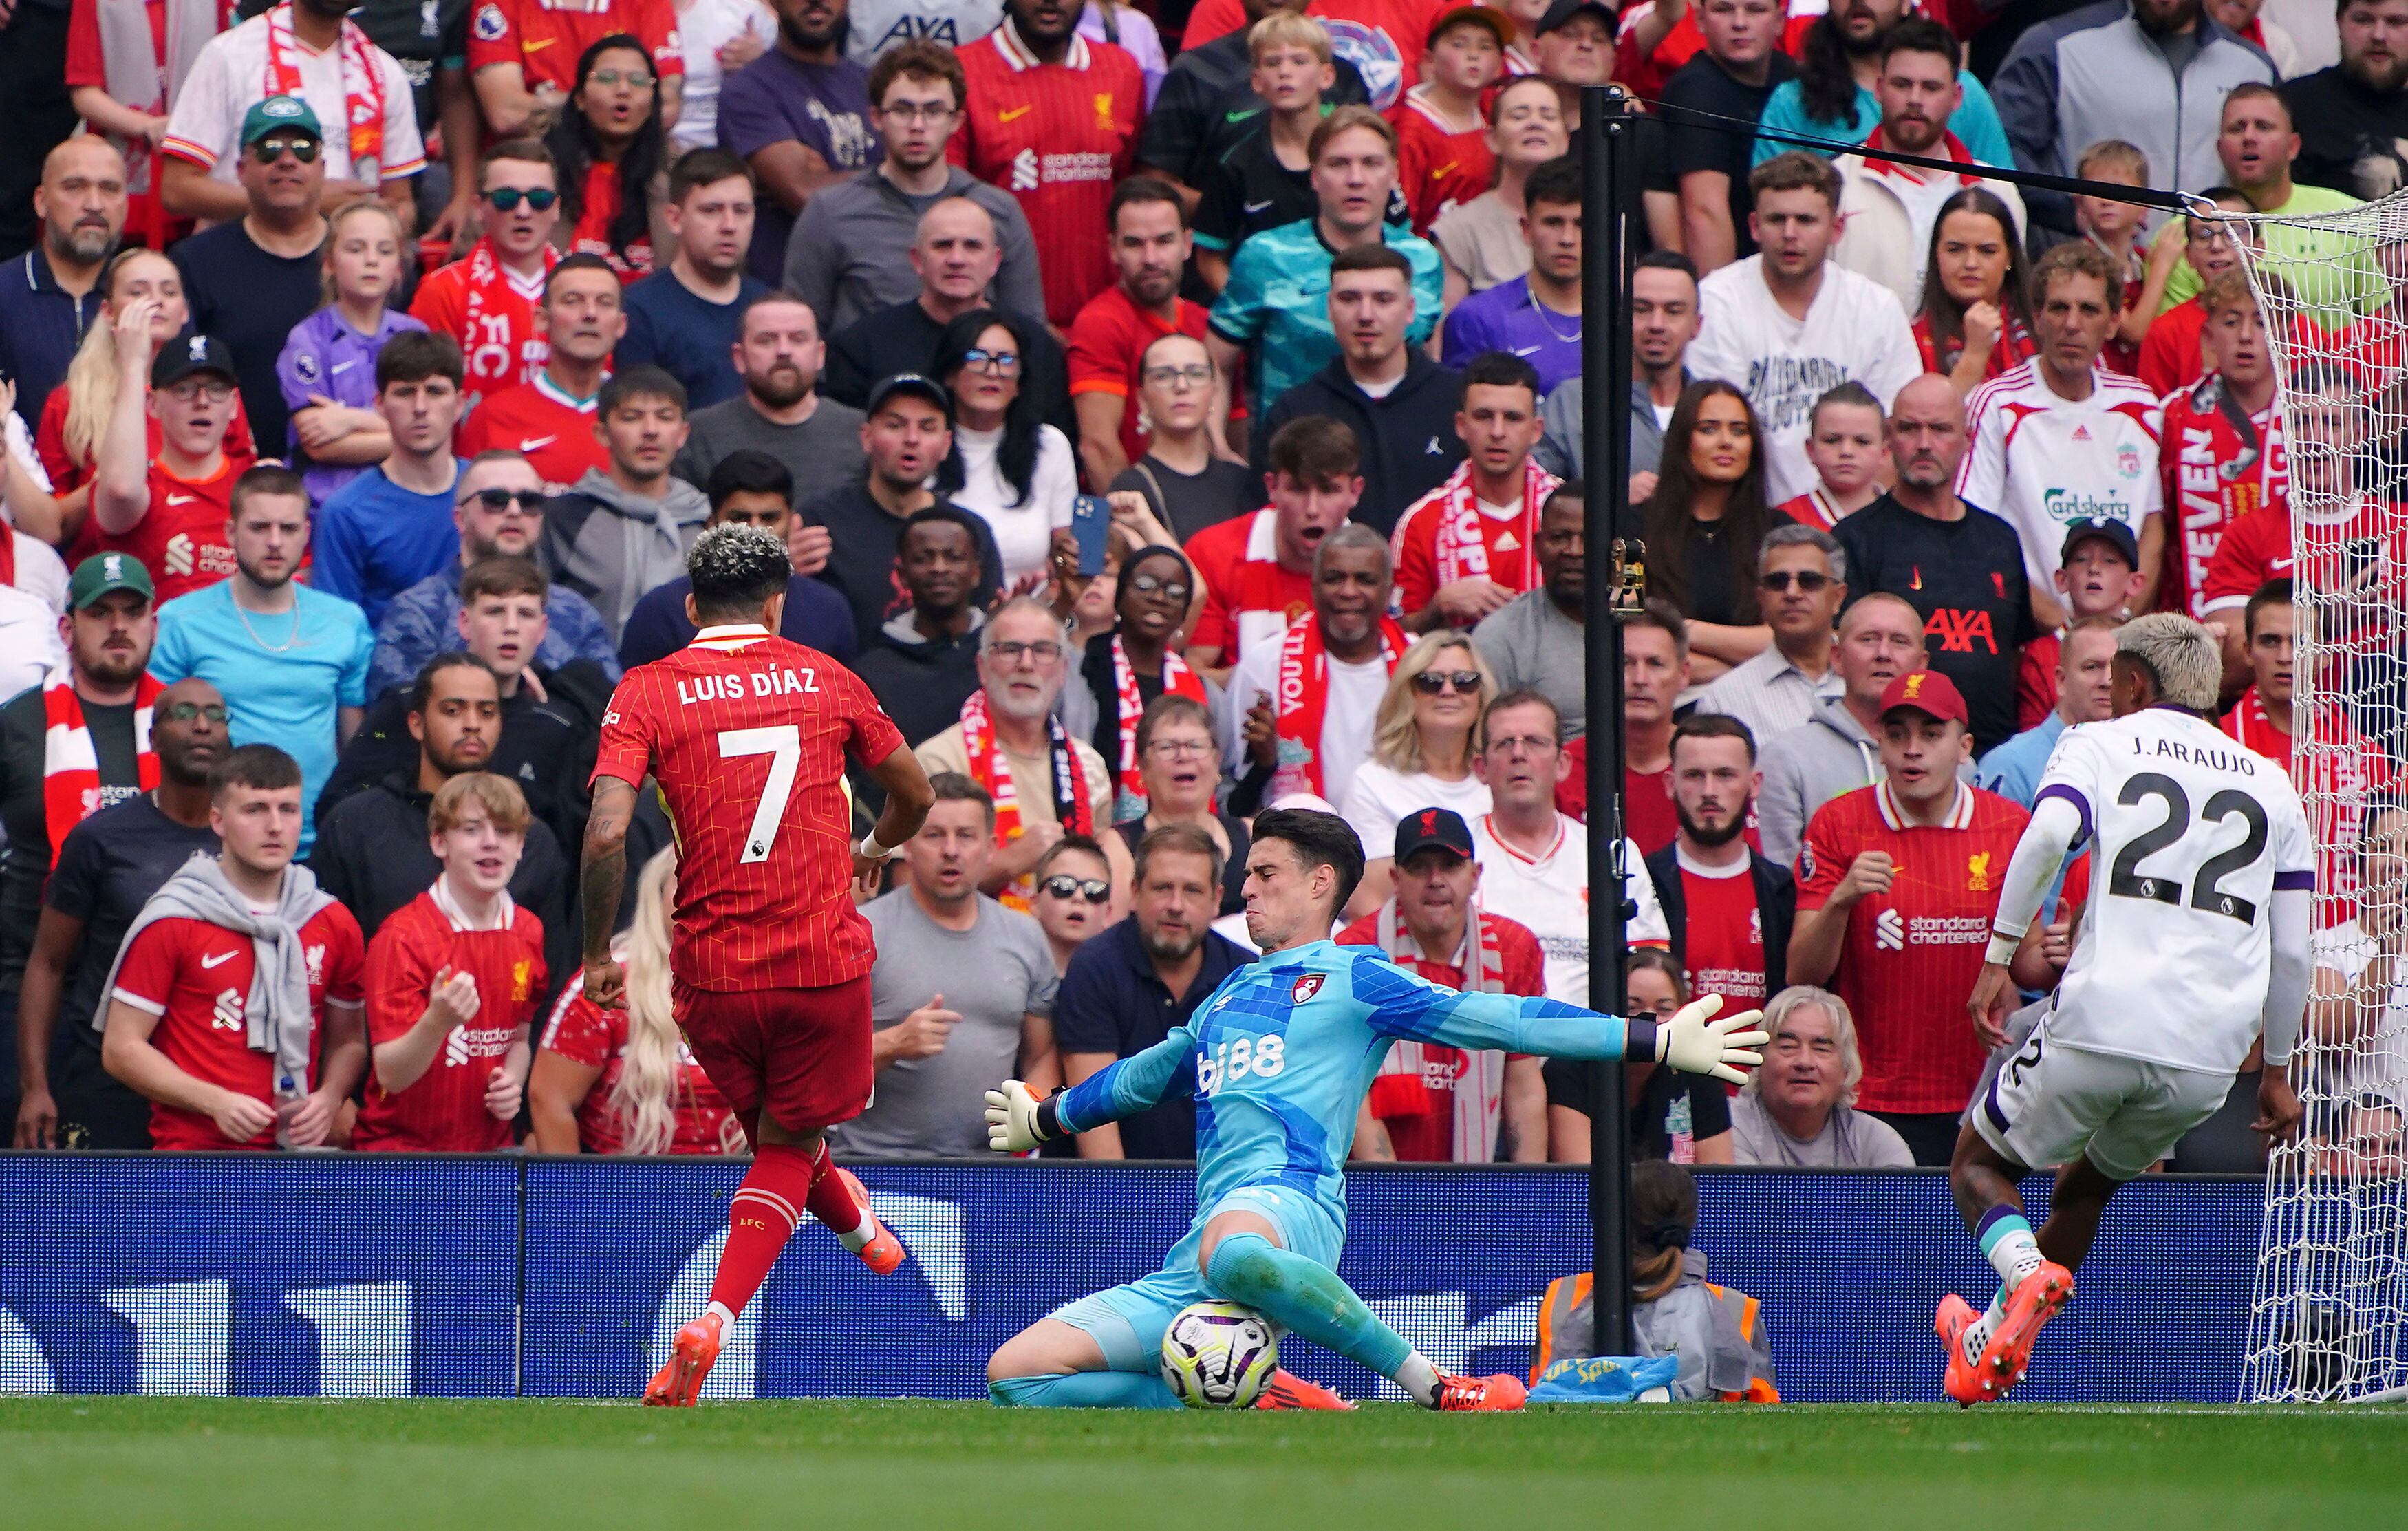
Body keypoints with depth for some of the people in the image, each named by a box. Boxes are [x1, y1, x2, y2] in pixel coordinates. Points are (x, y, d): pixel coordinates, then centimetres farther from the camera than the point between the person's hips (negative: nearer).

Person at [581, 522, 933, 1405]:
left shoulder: (645, 693, -1)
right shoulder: (825, 678, 5)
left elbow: (606, 834, -14)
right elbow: (916, 795, 18)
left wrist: (597, 954, -1)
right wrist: (873, 849, 40)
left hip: (711, 971, 0)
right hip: (826, 959, 0)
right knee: (788, 1144, 10)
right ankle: (713, 1324, -10)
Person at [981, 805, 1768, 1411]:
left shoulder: (1351, 979, 12)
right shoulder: (1231, 997, 31)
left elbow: (1498, 1021, 4)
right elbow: (1143, 1075, 51)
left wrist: (1657, 1040, -4)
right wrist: (1044, 1119, 67)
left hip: (1290, 1202, -7)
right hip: (1203, 1245, 7)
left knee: (1233, 1250, -48)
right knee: (1018, 1372, -9)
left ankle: (1433, 1387, -32)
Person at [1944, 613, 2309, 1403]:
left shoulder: (2102, 745, 8)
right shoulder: (2270, 784, 19)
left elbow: (2046, 836, -14)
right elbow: (2291, 951, 18)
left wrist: (1999, 955, -11)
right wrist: (2277, 1071, 28)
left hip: (2100, 1020, -4)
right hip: (2210, 1058, 4)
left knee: (1980, 1163, 14)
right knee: (2089, 1183, 28)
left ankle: (2024, 1274, -16)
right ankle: (1998, 1338, 23)